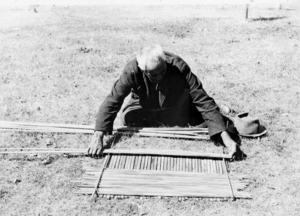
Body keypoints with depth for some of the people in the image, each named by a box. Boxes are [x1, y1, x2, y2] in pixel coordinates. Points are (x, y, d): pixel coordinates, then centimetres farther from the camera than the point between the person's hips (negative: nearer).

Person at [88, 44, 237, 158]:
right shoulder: (132, 70, -34)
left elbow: (204, 100, -35)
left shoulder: (179, 67, -36)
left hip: (175, 110, -1)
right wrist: (97, 137, -39)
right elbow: (112, 101, -31)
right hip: (144, 109, 2)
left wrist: (225, 137, -40)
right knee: (127, 118, -21)